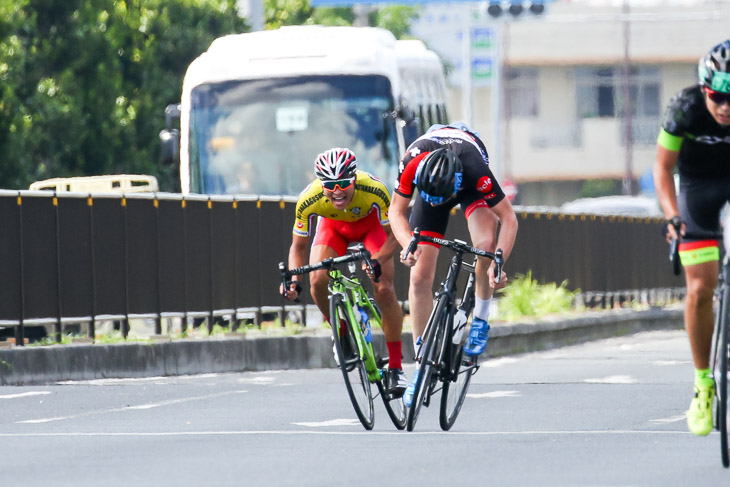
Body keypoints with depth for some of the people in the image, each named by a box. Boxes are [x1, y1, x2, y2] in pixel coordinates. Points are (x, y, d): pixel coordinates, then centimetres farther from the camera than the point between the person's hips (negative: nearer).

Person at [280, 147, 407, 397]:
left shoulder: (375, 191, -39)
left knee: (384, 288, -18)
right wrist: (293, 280, -36)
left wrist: (377, 261, -44)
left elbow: (393, 234, -25)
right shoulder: (309, 201, -34)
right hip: (333, 225, 2)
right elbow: (299, 245, -19)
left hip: (371, 222, -2)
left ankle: (396, 367, -7)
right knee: (317, 282, -22)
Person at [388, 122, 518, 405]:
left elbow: (509, 219, -35)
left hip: (471, 189, -2)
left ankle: (481, 319, -11)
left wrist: (497, 265, -46)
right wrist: (408, 245, -40)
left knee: (486, 243, -33)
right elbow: (396, 211, -22)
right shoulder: (413, 163, -38)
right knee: (420, 277, -8)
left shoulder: (475, 170, -43)